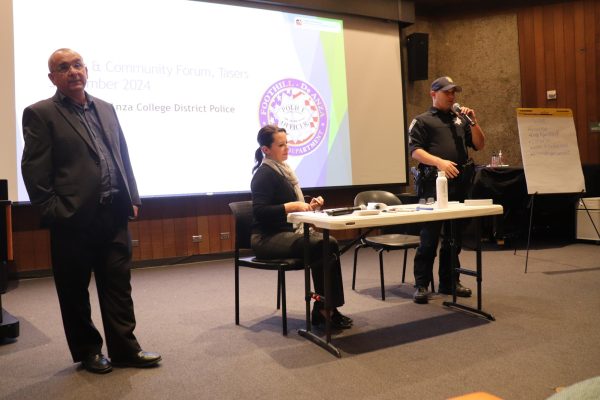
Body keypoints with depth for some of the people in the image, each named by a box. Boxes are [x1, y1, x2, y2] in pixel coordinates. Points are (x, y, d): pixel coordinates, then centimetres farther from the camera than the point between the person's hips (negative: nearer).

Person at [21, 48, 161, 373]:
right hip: (73, 218, -4)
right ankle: (87, 352, 27)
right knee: (75, 290, 10)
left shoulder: (105, 109, 14)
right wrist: (53, 212, -11)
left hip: (114, 214, 5)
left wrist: (132, 198, 8)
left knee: (118, 285, 10)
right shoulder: (40, 114, -2)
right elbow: (34, 171, -6)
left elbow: (123, 155, 15)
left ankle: (124, 349, 22)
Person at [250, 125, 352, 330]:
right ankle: (322, 309, -10)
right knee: (321, 247, -25)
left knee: (330, 243, -15)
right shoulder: (264, 174, -10)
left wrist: (308, 205, 5)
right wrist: (291, 206, -24)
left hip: (288, 231, 8)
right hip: (268, 238, -8)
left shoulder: (284, 170, 17)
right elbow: (259, 211, -20)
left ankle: (326, 307, -12)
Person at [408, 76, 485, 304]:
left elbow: (479, 145, 16)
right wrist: (439, 162, -21)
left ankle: (449, 281, 21)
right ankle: (421, 285, 2)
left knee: (454, 236, 11)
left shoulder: (460, 120, 19)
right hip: (433, 184, -6)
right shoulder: (422, 121, 4)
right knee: (429, 236, -5)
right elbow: (414, 150, -8)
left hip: (459, 184, 6)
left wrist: (473, 123, 1)